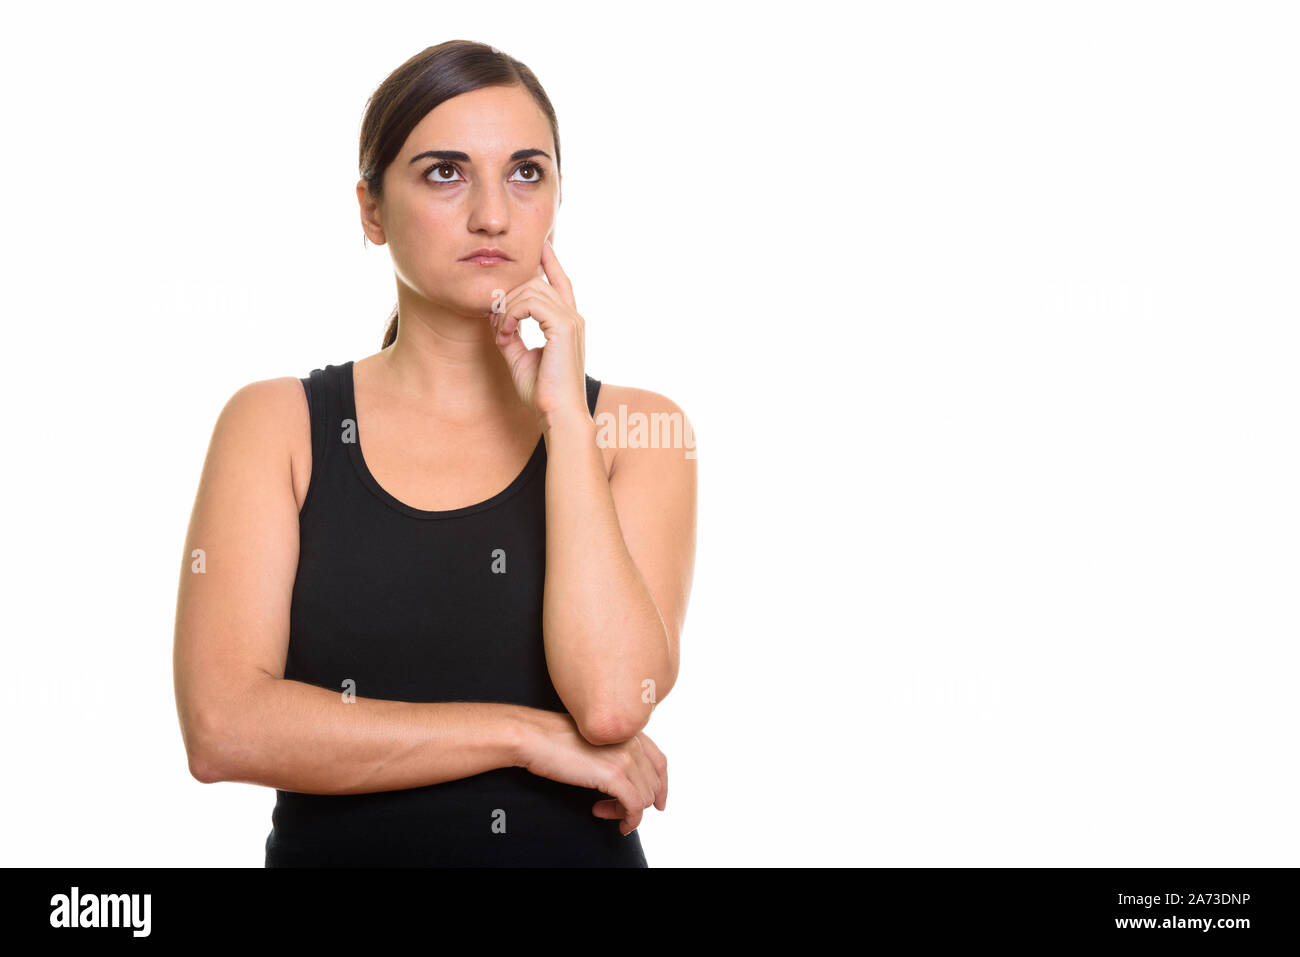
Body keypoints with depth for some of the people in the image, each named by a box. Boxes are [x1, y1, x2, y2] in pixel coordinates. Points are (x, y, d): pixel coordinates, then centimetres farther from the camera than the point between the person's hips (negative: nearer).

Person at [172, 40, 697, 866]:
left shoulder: (637, 427, 1)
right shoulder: (276, 423, 1)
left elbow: (613, 699, -14)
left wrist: (563, 409, -11)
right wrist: (528, 734, -12)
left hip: (577, 846, 1)